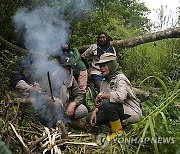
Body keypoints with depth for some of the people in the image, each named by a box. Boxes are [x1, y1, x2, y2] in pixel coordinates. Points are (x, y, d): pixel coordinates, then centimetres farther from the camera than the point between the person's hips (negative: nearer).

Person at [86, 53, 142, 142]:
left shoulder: (120, 78, -16)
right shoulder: (104, 82, 9)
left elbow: (120, 96, -36)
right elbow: (100, 103, 8)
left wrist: (100, 95, -24)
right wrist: (95, 111, -12)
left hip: (132, 112, -8)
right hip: (118, 110, 8)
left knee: (106, 103, -33)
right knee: (89, 118, -3)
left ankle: (118, 132, -12)